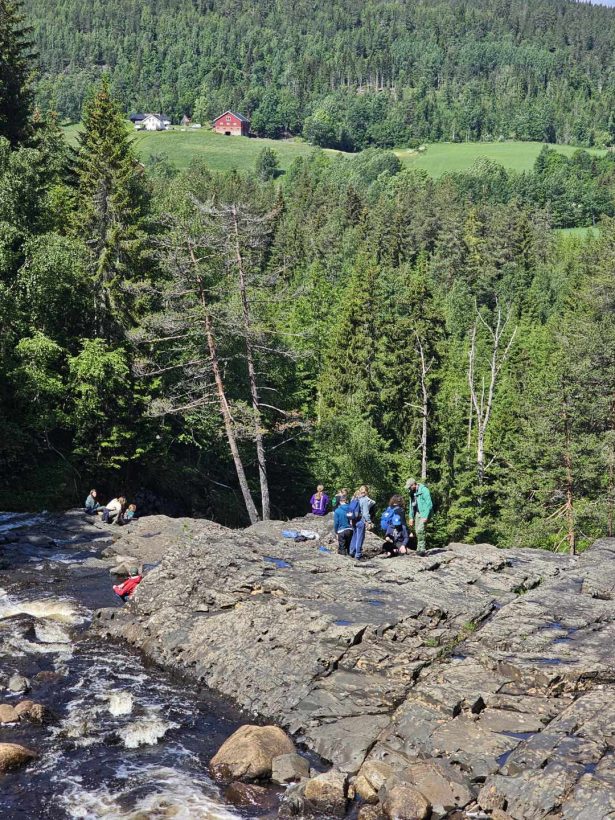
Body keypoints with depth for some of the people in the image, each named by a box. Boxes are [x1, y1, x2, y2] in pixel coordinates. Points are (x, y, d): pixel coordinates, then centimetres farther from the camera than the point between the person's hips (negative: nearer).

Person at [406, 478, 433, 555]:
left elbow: (429, 504, -17)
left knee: (420, 530, -19)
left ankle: (422, 549, -16)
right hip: (417, 513, 8)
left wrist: (425, 516, -21)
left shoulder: (424, 490, -15)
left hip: (424, 513, -8)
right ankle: (419, 548, 12)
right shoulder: (412, 492, 11)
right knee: (417, 531, 4)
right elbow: (411, 505, 20)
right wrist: (411, 517, 15)